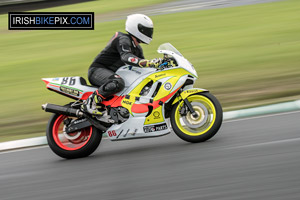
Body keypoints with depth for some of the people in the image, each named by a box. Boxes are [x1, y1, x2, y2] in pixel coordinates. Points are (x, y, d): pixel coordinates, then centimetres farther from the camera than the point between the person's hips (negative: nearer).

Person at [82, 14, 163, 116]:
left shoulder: (137, 48, 14)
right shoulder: (123, 39, -16)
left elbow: (141, 64, 20)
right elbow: (126, 57, -35)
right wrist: (147, 63, -48)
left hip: (113, 72, 10)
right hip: (98, 69, -10)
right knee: (118, 83, -40)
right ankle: (90, 101, -32)